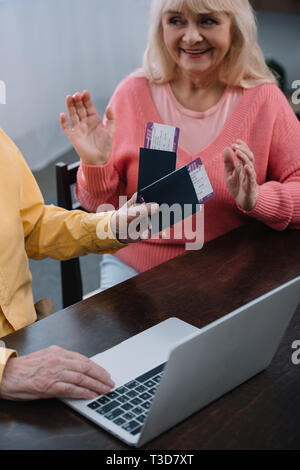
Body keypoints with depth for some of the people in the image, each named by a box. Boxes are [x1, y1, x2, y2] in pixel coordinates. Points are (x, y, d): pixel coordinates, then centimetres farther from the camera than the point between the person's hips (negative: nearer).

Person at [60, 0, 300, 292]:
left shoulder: (263, 100, -4)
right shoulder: (133, 94, -3)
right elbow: (103, 206, 2)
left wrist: (257, 200, -22)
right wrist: (96, 166, -18)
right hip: (133, 267, 0)